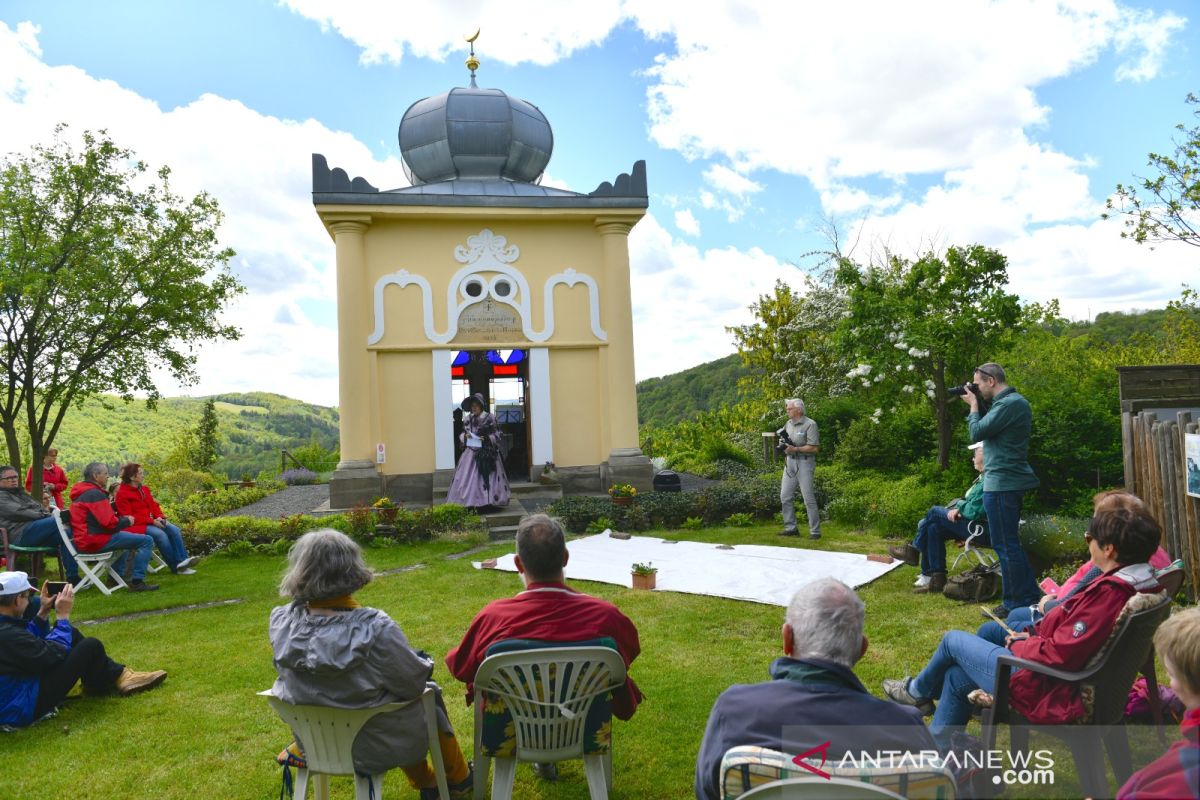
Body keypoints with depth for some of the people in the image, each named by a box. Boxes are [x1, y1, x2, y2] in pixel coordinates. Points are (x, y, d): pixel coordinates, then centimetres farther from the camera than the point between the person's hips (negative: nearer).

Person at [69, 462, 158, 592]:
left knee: (123, 535, 37)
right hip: (97, 540, -11)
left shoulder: (80, 493, 16)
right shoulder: (95, 494, -17)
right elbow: (109, 523, -22)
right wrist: (127, 521, -3)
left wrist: (121, 519, 11)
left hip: (83, 541, 11)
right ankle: (137, 582, -15)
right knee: (147, 541, -13)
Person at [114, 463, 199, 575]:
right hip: (136, 526, -7)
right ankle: (175, 567, -24)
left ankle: (182, 560, -25)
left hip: (150, 522, 7)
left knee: (174, 530, -16)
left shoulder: (144, 489, 11)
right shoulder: (122, 494, -10)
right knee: (160, 534, -30)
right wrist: (152, 521, -22)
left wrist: (160, 517, -6)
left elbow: (153, 505, 15)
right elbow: (128, 517, -16)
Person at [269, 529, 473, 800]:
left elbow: (288, 676, 1)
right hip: (378, 747, -4)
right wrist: (426, 663, 2)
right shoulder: (376, 629, -33)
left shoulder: (281, 623, -19)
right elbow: (415, 682, -19)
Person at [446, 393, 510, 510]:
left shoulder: (490, 418, -2)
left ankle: (489, 501, 1)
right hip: (471, 453, 4)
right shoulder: (468, 419, 10)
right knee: (468, 477, -2)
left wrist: (487, 438, -16)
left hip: (487, 453, -4)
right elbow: (461, 435, 16)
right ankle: (470, 503, 1)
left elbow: (498, 436, -1)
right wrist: (465, 436, -6)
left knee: (487, 477, -4)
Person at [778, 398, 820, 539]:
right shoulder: (788, 424, 14)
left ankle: (815, 531, 1)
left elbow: (815, 448, -15)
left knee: (808, 498, -6)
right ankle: (790, 528, 16)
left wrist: (795, 449, -19)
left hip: (804, 463, -7)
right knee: (785, 496, 6)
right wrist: (784, 446, 0)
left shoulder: (810, 424, -10)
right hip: (790, 462, 7)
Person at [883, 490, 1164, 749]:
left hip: (1048, 694, -9)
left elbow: (1059, 655, -28)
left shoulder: (1109, 594, -30)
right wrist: (1033, 637, 4)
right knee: (955, 677, 19)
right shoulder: (1138, 583, 1)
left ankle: (918, 691, 38)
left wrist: (1018, 644, -10)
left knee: (953, 641, 9)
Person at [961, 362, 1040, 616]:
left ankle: (1016, 604, 6)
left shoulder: (1010, 404, -18)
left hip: (1002, 483, -11)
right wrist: (977, 405, 9)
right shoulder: (1011, 402, 15)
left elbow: (976, 432, -18)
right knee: (1010, 543, 18)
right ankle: (1030, 595, 26)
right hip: (1008, 480, 11)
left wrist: (973, 405, -3)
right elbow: (987, 430, 17)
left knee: (1005, 545, -2)